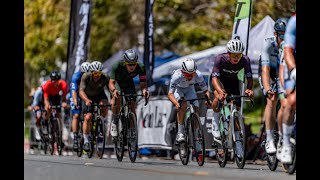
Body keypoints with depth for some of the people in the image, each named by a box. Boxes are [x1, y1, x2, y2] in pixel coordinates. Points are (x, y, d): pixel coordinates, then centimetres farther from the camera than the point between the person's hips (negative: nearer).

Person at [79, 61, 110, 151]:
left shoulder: (105, 77, -27)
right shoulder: (86, 76, -30)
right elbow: (81, 91, -37)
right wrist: (86, 100, -56)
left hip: (100, 95, 1)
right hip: (88, 97, -1)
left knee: (104, 107, -31)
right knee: (87, 117, -14)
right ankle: (86, 141, 2)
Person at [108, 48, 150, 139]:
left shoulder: (141, 67, -31)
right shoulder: (117, 66, -37)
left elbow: (143, 84, -30)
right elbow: (111, 82, -39)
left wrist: (144, 90, -53)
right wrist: (114, 90, -61)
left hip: (128, 83, 3)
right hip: (117, 81, -3)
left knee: (132, 107, -10)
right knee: (117, 98, -33)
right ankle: (114, 122, -14)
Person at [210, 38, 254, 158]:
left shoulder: (245, 60, -30)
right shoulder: (220, 59, -36)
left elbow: (249, 78, -29)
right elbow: (214, 78, -39)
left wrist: (249, 89, -51)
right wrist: (220, 92, -58)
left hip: (233, 81, 3)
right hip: (219, 79, -3)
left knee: (237, 108, -4)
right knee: (219, 97, -34)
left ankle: (237, 142, 7)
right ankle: (215, 127, -12)